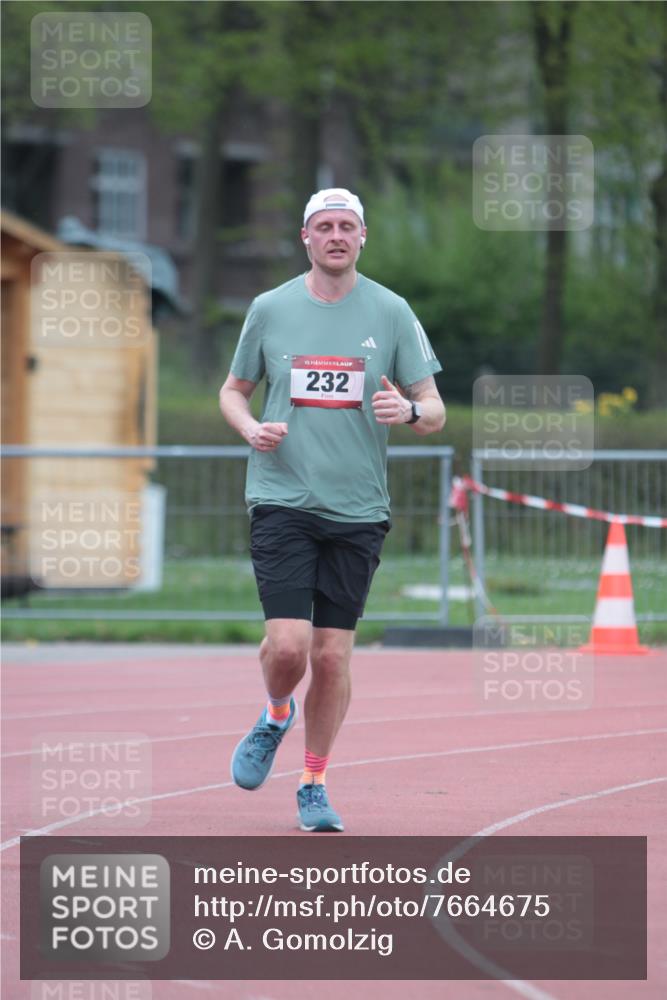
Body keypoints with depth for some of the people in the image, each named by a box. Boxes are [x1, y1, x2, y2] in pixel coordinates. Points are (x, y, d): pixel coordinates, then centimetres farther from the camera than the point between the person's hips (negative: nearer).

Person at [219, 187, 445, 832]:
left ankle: (314, 786, 17)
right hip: (281, 502, -1)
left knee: (333, 655, 1)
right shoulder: (269, 309, 4)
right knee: (287, 644, -13)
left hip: (357, 511, 1)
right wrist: (250, 427, -6)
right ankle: (276, 716, 21)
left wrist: (409, 410, -18)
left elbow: (435, 413, 6)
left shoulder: (391, 314, 3)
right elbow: (233, 390, 16)